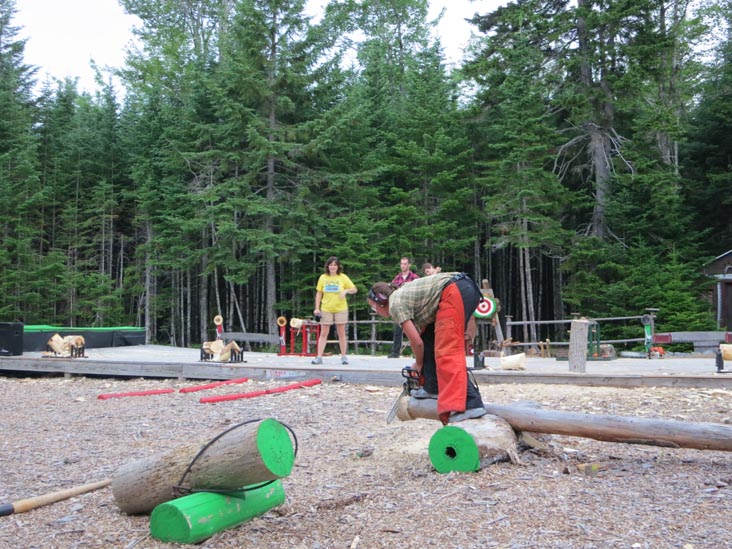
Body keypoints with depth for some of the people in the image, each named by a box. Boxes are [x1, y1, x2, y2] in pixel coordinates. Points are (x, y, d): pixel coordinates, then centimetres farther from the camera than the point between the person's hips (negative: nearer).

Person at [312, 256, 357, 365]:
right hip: (326, 309, 1)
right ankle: (319, 357, 1)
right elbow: (319, 293, 6)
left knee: (341, 333, 4)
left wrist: (346, 291, -17)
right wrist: (317, 308, 0)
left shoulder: (343, 277, 0)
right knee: (323, 333, 0)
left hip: (340, 309, -1)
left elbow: (355, 289, 3)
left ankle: (343, 356, 13)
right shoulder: (323, 277, 3)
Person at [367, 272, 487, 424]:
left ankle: (471, 404, -28)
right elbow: (420, 338, 29)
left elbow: (416, 341, 0)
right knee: (430, 337, 20)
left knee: (447, 352, -15)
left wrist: (418, 364, 18)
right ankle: (433, 387, 21)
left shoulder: (395, 304, -1)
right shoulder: (401, 294, 25)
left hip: (454, 292, -10)